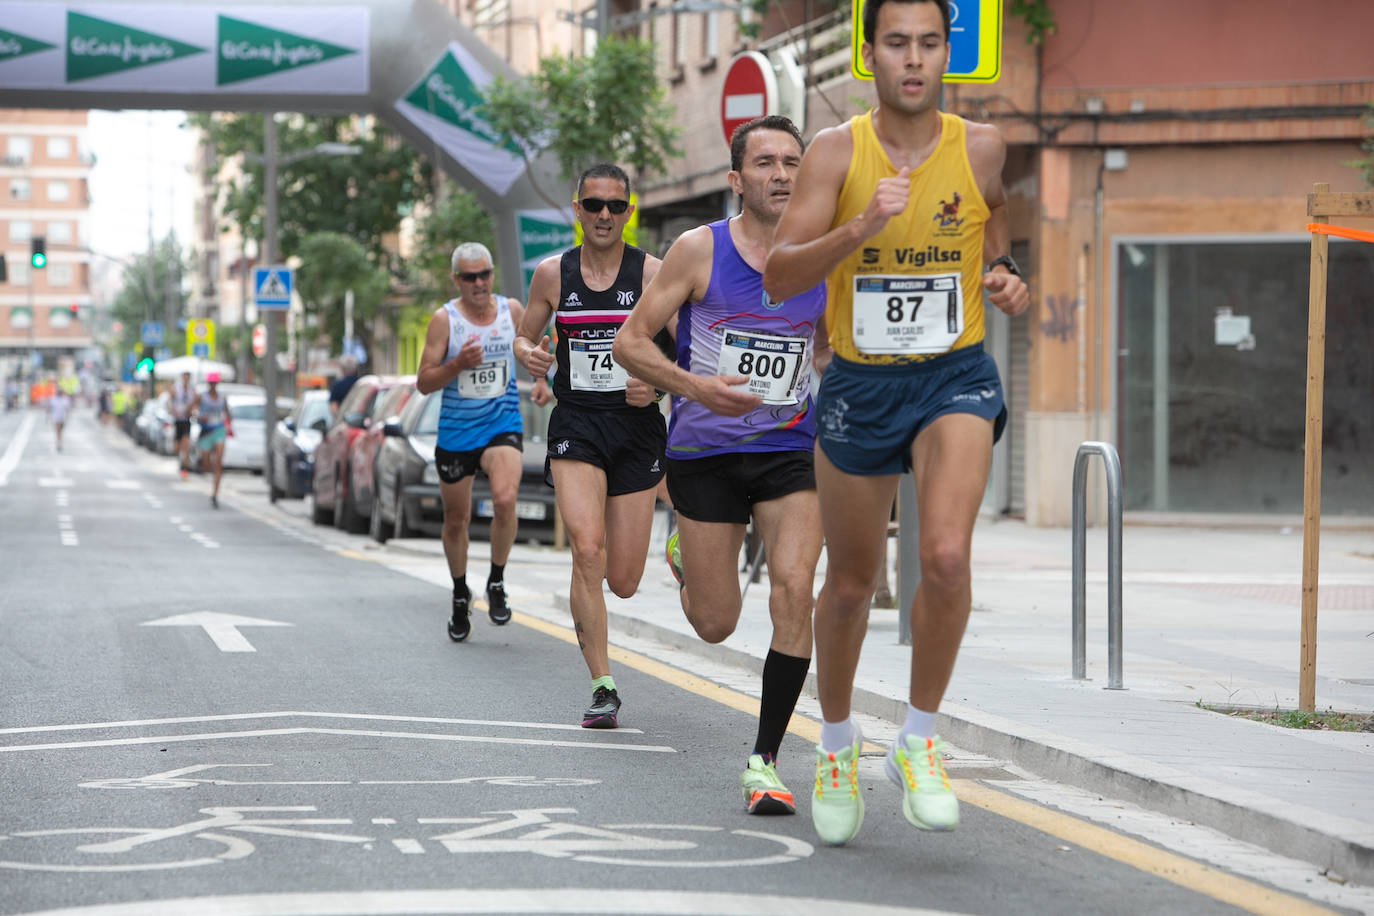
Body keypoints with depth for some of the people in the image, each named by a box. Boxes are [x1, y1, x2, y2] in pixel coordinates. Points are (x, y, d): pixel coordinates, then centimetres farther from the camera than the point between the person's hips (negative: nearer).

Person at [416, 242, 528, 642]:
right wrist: (458, 364, -23)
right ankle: (460, 595, 33)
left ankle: (497, 581, -5)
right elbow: (424, 381, -9)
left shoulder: (511, 310, 2)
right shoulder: (444, 319, -6)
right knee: (456, 520, 10)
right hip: (455, 432, 0)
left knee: (505, 500, -25)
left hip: (502, 426, 0)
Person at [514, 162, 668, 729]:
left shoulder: (652, 273, -2)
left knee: (623, 582, 2)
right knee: (588, 550, -22)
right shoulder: (552, 274, 4)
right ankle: (603, 688, -14)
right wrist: (528, 353, -7)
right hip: (575, 427, 0)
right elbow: (524, 335, 17)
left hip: (636, 428, 0)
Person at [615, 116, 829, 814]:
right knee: (715, 624, 6)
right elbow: (630, 340, -7)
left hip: (791, 451, 1)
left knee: (793, 591, -18)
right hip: (705, 452, -1)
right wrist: (695, 387, -21)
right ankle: (687, 552, 44)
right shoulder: (699, 250, -8)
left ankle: (765, 760, -6)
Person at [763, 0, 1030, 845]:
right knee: (850, 583, 14)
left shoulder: (980, 146, -4)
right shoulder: (837, 152, -8)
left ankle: (921, 740, -5)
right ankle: (837, 744, 38)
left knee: (947, 554, -25)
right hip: (859, 385, 1)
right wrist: (863, 226, -30)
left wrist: (1003, 274, 0)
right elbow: (779, 277, -15)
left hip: (957, 377, -1)